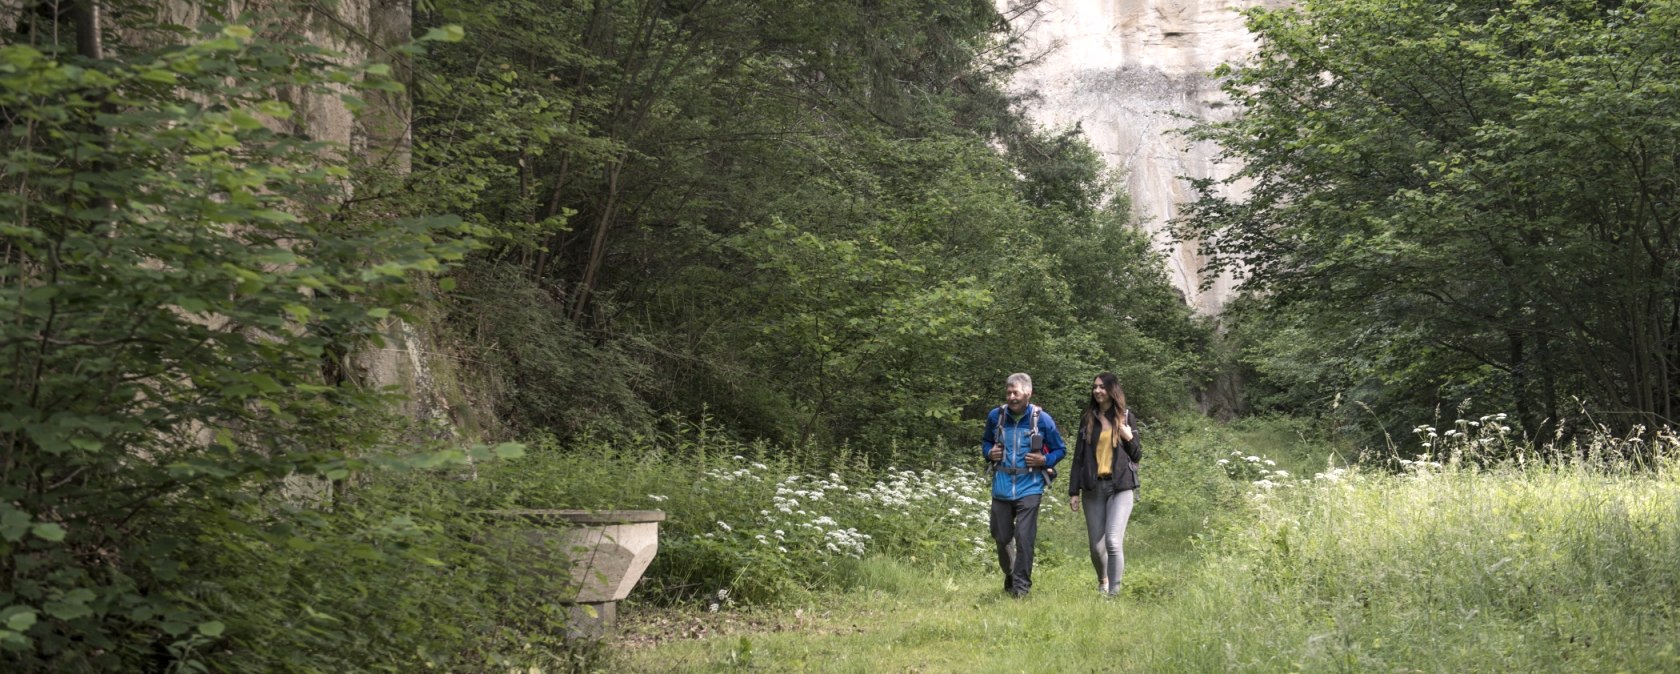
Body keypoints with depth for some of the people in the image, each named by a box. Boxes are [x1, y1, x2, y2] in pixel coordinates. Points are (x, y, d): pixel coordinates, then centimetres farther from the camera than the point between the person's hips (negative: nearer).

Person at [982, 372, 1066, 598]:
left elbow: (1060, 449, 6)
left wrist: (1045, 460, -12)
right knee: (1001, 537, 10)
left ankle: (1021, 585, -3)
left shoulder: (1042, 419, -5)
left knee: (1024, 537, -11)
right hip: (1001, 487, 3)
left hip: (1029, 488, -3)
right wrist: (989, 453, 0)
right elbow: (985, 441, 21)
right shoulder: (996, 416, 2)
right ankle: (1009, 576, 32)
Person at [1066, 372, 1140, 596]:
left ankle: (1114, 592, -13)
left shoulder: (1126, 417, 6)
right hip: (1093, 489, 2)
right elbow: (1078, 457, 10)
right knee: (1096, 546, 5)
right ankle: (1102, 581, 32)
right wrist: (1073, 491, 5)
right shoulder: (1088, 419, 8)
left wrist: (1130, 439, -10)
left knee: (1113, 541, -18)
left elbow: (1137, 456, 10)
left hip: (1120, 488, -2)